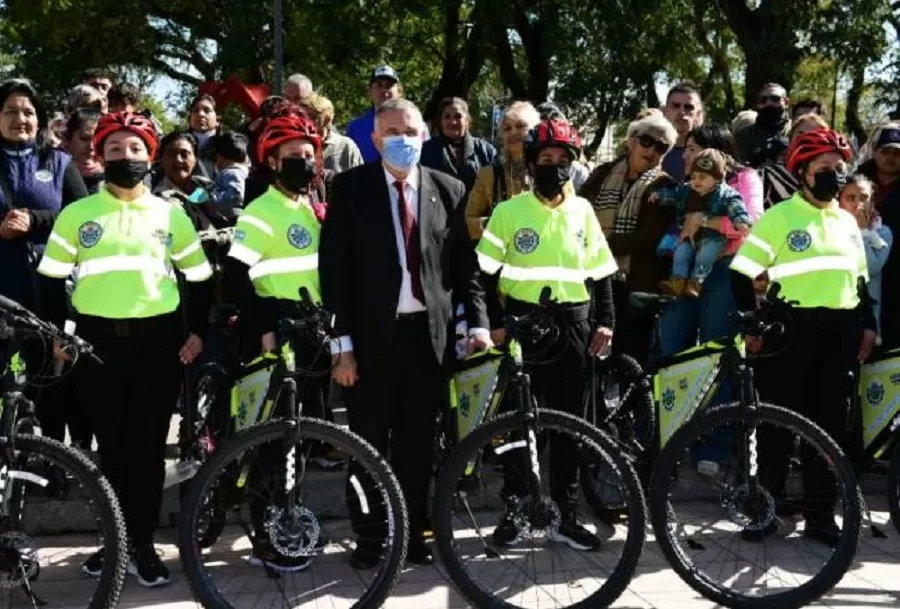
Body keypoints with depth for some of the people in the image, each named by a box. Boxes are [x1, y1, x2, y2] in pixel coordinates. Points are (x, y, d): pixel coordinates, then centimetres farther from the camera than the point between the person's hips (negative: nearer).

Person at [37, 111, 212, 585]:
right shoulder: (76, 213, 5)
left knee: (148, 447, 3)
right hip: (97, 341, 0)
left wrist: (197, 332, 4)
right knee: (111, 446, 8)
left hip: (158, 340, 0)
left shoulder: (171, 214, 8)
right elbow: (52, 278, 7)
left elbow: (199, 277, 12)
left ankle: (143, 545, 13)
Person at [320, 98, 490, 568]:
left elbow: (466, 263, 7)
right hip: (371, 336, -2)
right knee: (369, 445, 9)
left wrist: (477, 322, -4)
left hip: (429, 335, 2)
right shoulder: (350, 187, -2)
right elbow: (333, 268, -5)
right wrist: (342, 343, -11)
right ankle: (368, 536, 22)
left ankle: (412, 533, 25)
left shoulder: (448, 190, 6)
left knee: (418, 443, 11)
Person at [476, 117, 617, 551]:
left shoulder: (582, 211, 8)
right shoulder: (509, 211, -2)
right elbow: (486, 272, -3)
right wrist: (494, 322, -10)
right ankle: (512, 509, 14)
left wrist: (605, 321, 3)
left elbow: (600, 272, 11)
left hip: (573, 324, 3)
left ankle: (565, 515, 15)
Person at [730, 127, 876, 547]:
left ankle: (821, 514, 17)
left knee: (831, 426, 8)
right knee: (778, 424, 1)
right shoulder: (779, 217, -5)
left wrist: (868, 325, 13)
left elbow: (859, 280, 21)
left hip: (839, 333, 5)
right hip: (790, 329, -5)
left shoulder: (848, 221, 14)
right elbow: (743, 273, -9)